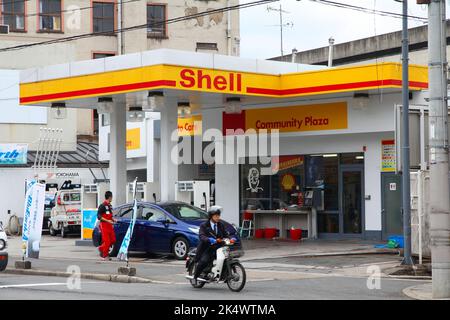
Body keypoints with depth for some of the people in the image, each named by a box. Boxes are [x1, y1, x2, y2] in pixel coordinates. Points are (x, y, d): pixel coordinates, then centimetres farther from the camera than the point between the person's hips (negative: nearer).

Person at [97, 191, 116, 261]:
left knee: (113, 240, 7)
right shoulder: (102, 206, -11)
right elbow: (99, 216, -15)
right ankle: (105, 256, 2)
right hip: (104, 226, -8)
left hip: (110, 226, 8)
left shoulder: (110, 206, 15)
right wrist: (107, 221, -22)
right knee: (106, 241, -7)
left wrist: (113, 219, 8)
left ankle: (101, 248, 24)